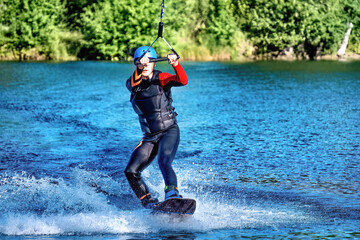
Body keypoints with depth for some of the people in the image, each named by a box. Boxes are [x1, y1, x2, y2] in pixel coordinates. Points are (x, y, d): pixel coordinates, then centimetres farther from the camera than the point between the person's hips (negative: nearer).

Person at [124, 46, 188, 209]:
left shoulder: (160, 78, -5)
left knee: (164, 162, -31)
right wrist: (139, 70, -39)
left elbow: (183, 81, -23)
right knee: (131, 171, -5)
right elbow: (133, 84, -21)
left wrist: (175, 64, -41)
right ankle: (149, 204, 4)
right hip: (149, 137, 5)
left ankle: (172, 194, -46)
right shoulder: (132, 82, 4)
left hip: (169, 131, -5)